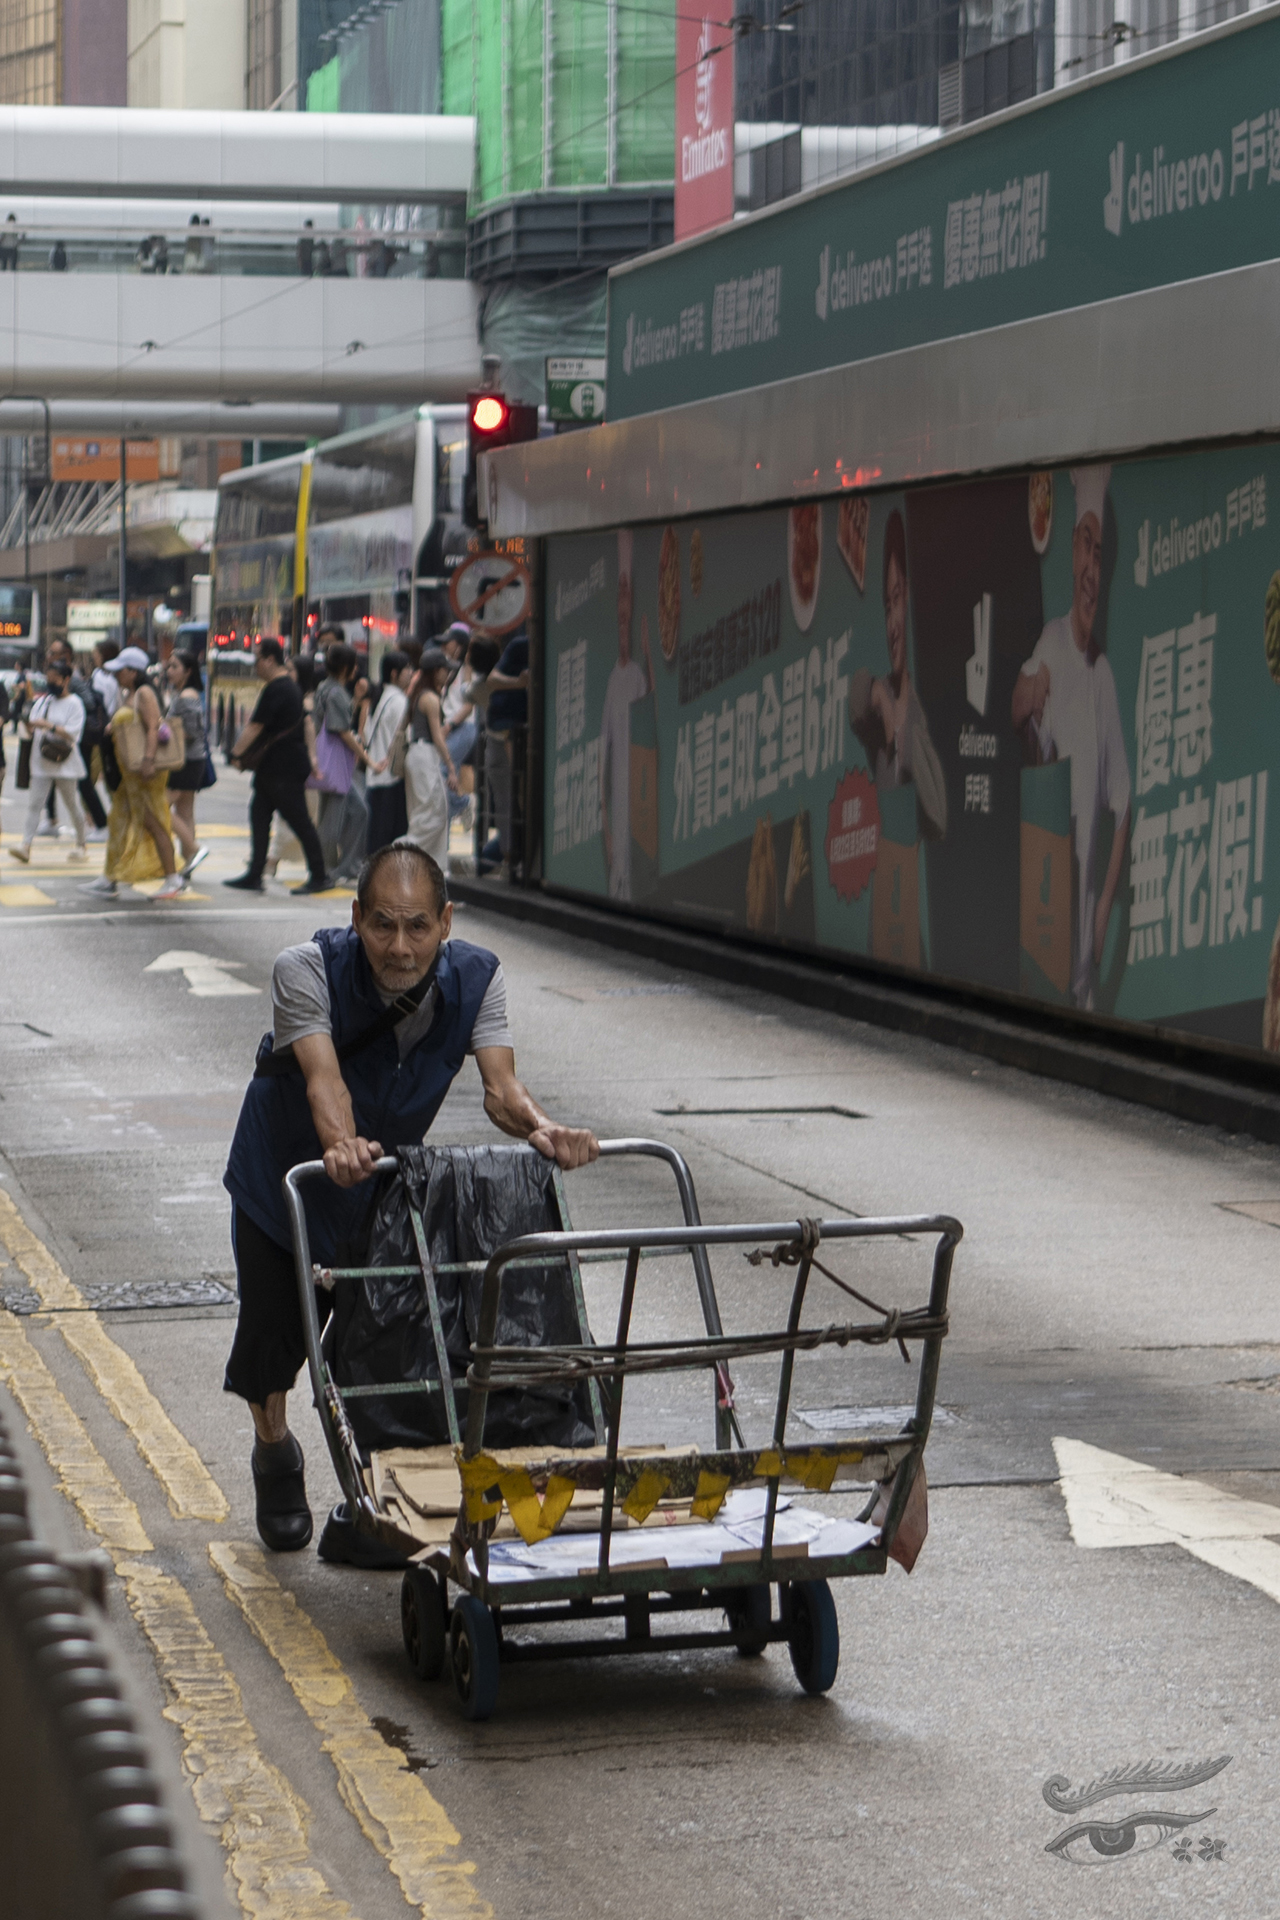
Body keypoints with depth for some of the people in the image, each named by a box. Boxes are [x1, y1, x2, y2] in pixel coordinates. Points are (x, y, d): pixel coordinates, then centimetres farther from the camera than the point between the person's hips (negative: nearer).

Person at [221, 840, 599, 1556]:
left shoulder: (476, 977, -22)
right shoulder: (307, 970, -32)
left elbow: (500, 1085, -33)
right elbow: (324, 1076, -45)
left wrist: (541, 1127, -55)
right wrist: (341, 1144, -66)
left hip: (392, 1171, 2)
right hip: (287, 1165, -2)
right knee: (274, 1323, 1)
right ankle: (277, 1456, 32)